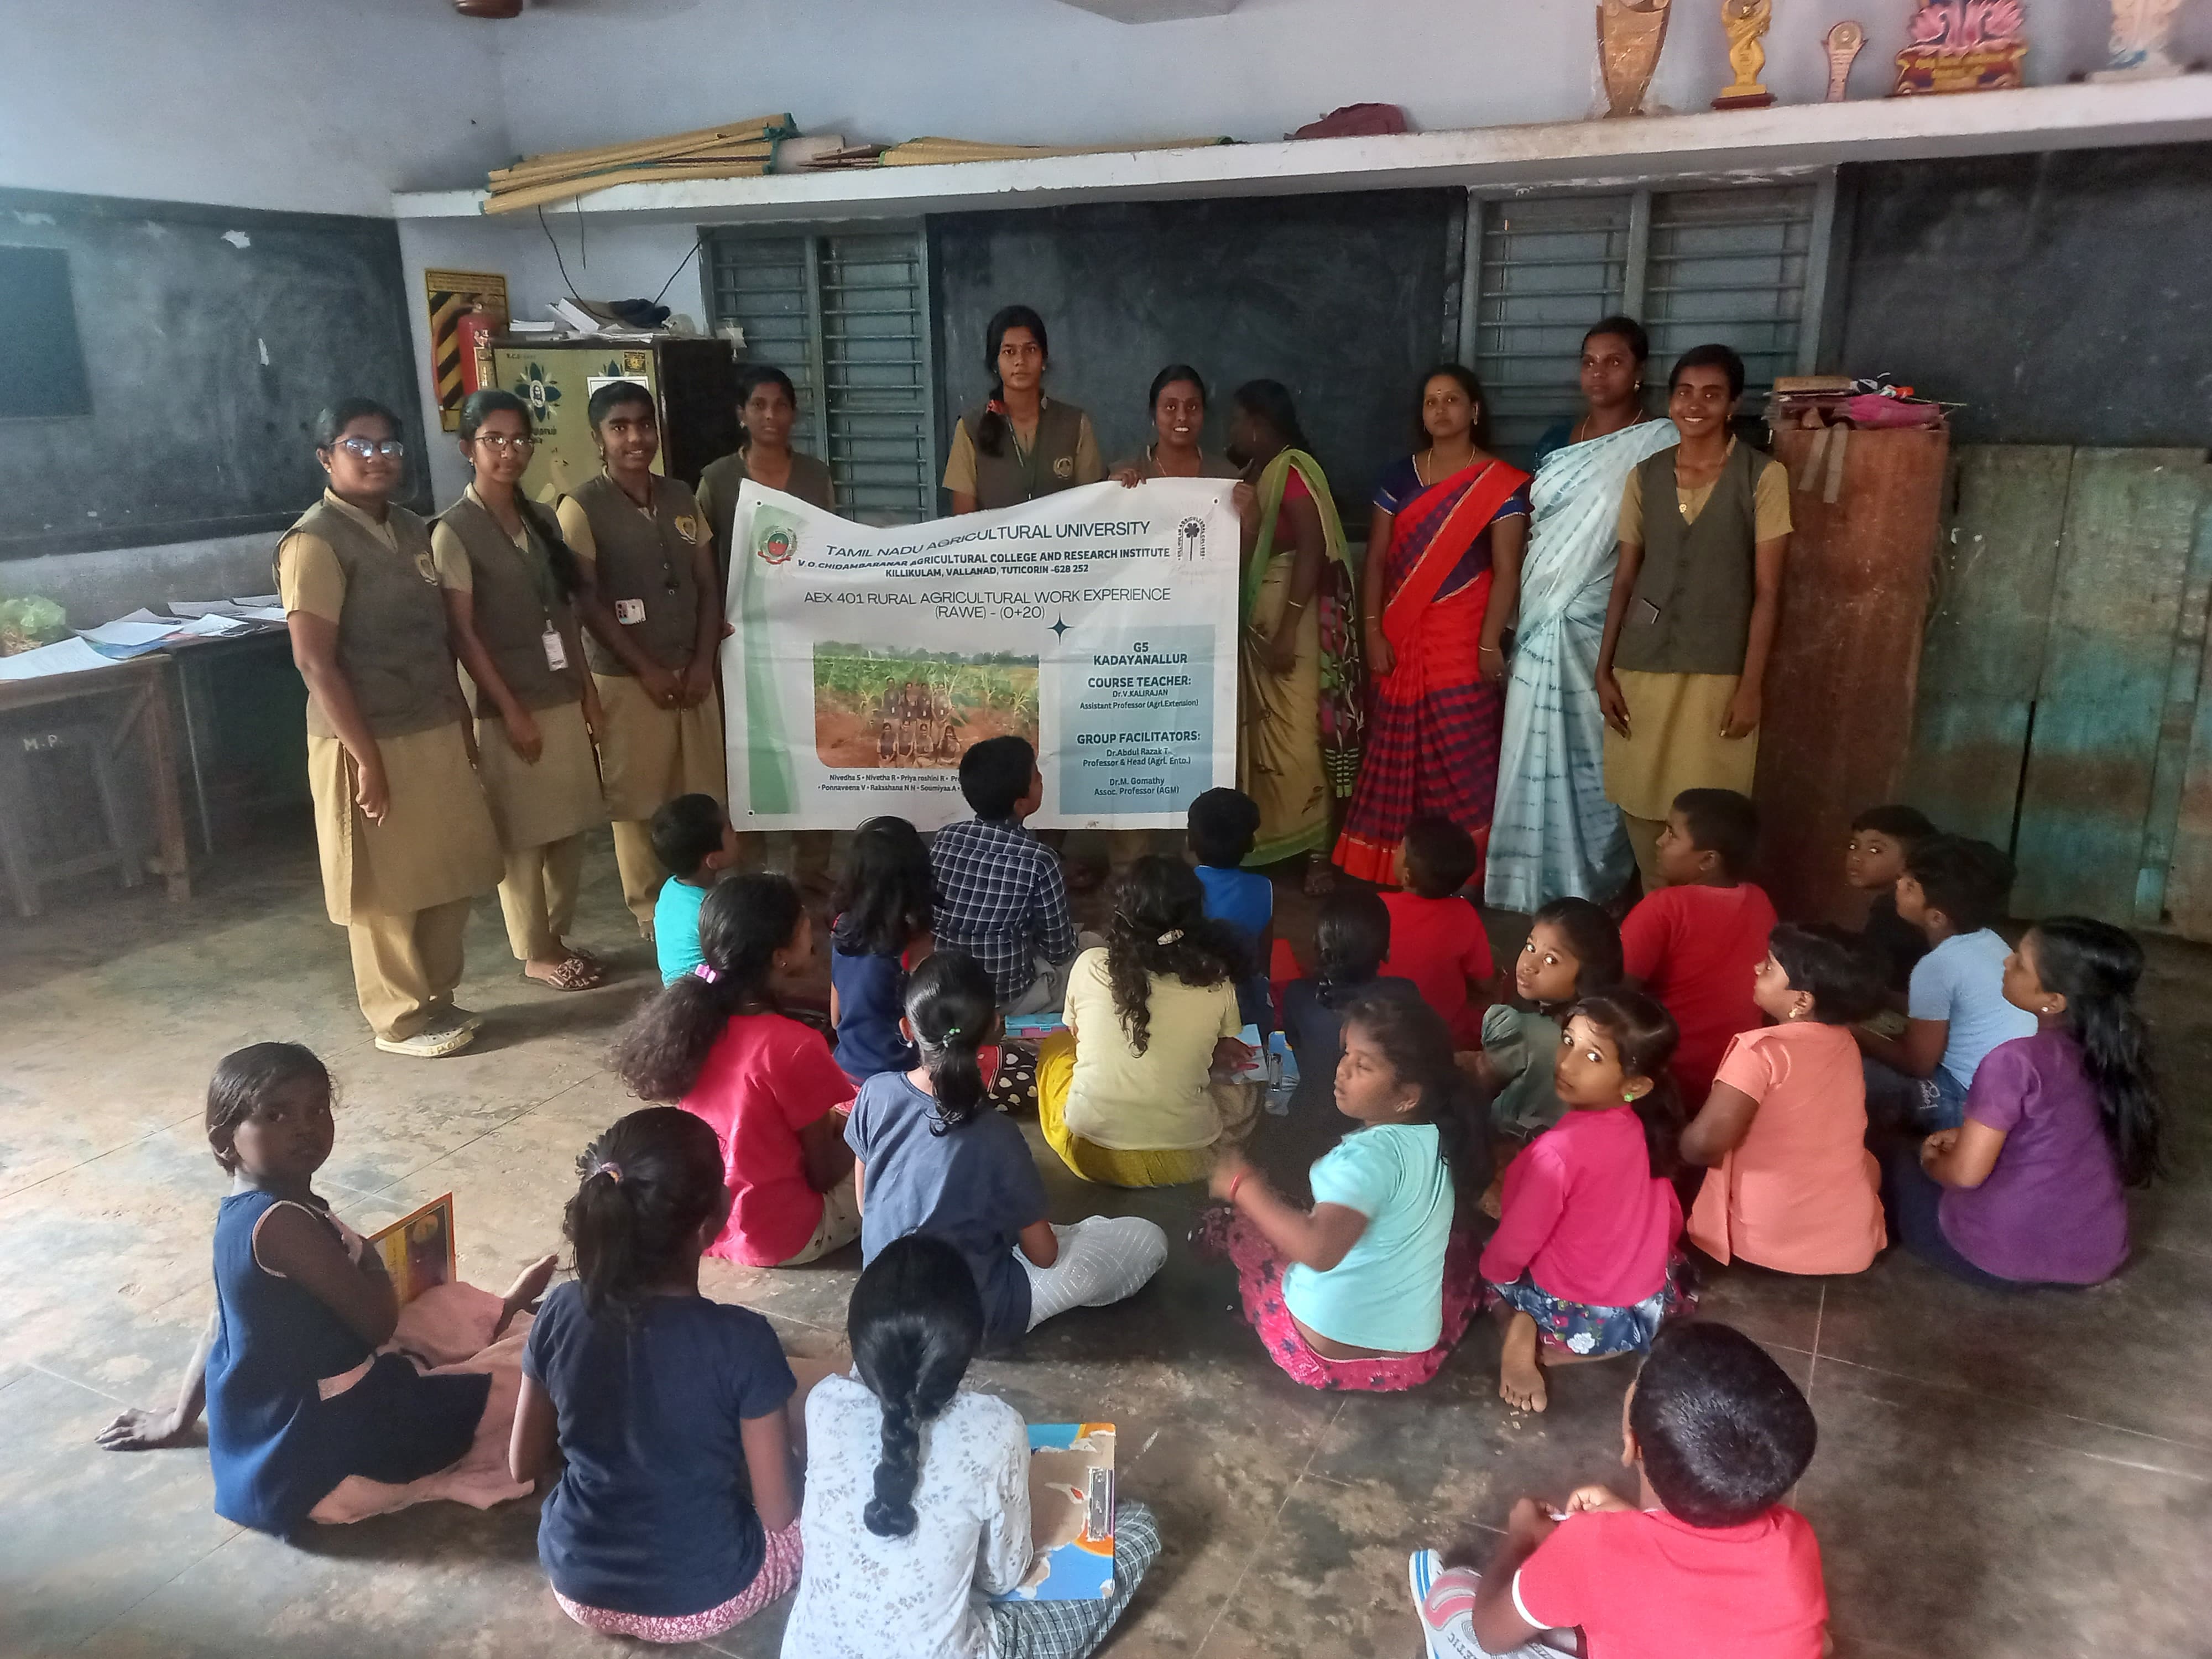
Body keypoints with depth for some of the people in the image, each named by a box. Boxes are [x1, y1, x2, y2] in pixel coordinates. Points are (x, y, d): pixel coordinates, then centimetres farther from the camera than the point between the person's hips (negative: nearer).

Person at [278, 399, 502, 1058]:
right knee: (386, 890, 5)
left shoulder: (411, 530, 11)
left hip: (436, 734, 8)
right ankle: (402, 1019, 19)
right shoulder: (315, 541, -13)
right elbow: (315, 661, -17)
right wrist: (366, 757, -19)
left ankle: (435, 999, 30)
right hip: (371, 744, -8)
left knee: (450, 877, 15)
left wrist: (463, 718, 13)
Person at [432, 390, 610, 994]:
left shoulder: (542, 518, 10)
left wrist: (587, 685, 9)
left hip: (562, 694, 6)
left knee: (570, 827, 11)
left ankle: (557, 935, 26)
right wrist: (511, 710, -15)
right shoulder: (454, 531, -9)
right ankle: (536, 952, 17)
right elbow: (462, 633, -12)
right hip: (508, 704, -6)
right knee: (523, 833, 3)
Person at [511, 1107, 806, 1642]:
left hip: (577, 1585, 4)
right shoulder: (741, 1341, -30)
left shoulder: (561, 1313, -17)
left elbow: (524, 1466, -1)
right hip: (701, 1602, -4)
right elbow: (777, 1512, -17)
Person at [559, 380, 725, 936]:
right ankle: (651, 912, 16)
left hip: (692, 672, 5)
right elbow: (587, 603, -11)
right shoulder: (581, 508, -8)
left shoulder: (681, 498, 8)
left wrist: (703, 662, -2)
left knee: (702, 796, 8)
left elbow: (709, 585, 9)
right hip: (625, 678, -4)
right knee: (638, 802, 3)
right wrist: (647, 670, -13)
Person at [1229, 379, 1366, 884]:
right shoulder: (1254, 472, 12)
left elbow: (1312, 551, -20)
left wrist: (1288, 628, -23)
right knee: (1261, 733, 11)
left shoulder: (1293, 470, -13)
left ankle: (1318, 849, 1)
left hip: (1293, 620, -8)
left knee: (1298, 735, -7)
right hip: (1256, 618, 9)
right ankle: (1269, 841, 20)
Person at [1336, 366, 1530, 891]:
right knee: (1397, 757, 6)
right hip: (1400, 638, 4)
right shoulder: (1399, 477, 9)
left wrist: (1490, 644, -14)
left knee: (1461, 760, -6)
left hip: (1462, 639, -4)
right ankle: (1394, 872, 14)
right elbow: (1377, 559, 7)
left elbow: (1506, 572, -6)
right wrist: (1373, 631, -3)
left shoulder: (1501, 484, -1)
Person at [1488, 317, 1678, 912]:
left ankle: (1591, 887, 12)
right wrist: (1521, 610, 10)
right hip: (1541, 621, 5)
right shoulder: (1555, 440, 14)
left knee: (1592, 752, -1)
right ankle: (1535, 882, 17)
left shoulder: (1660, 442, -5)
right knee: (1536, 749, 6)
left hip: (1601, 625, -5)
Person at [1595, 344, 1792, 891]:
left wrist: (1750, 687, -9)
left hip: (1717, 674, -3)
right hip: (1641, 668, 3)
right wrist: (1604, 669, 4)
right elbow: (1624, 578, 9)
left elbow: (1767, 590, -5)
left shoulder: (1763, 476, -3)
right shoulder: (1644, 474, 7)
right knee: (1640, 809, 7)